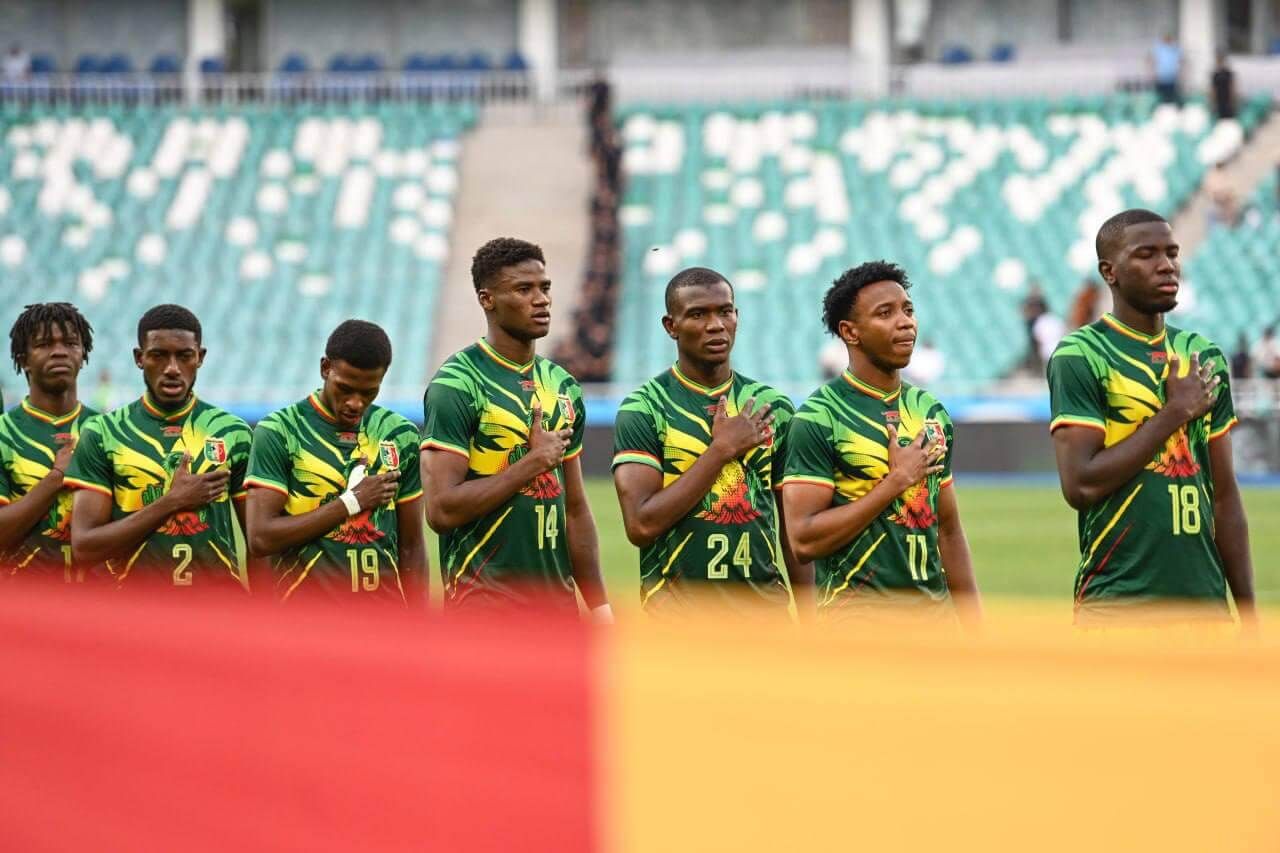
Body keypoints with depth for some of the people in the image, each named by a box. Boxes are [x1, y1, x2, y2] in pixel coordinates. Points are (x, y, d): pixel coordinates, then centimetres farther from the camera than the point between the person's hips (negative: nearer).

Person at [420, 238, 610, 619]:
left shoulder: (562, 386, 15)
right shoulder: (457, 384, -9)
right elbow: (441, 509, -16)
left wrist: (599, 607, 14)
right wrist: (532, 463, -12)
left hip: (556, 600, 7)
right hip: (484, 598, -7)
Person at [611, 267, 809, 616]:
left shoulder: (771, 406, 10)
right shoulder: (644, 409, -4)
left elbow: (794, 530, 14)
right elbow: (641, 525, -15)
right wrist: (722, 449, -13)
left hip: (764, 609, 4)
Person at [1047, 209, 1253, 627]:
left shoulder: (1204, 357, 14)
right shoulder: (1081, 357, -5)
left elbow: (1224, 496, 17)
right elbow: (1080, 484, -15)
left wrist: (1249, 616, 13)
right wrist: (1176, 412, -12)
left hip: (1204, 605, 6)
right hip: (1118, 604, -6)